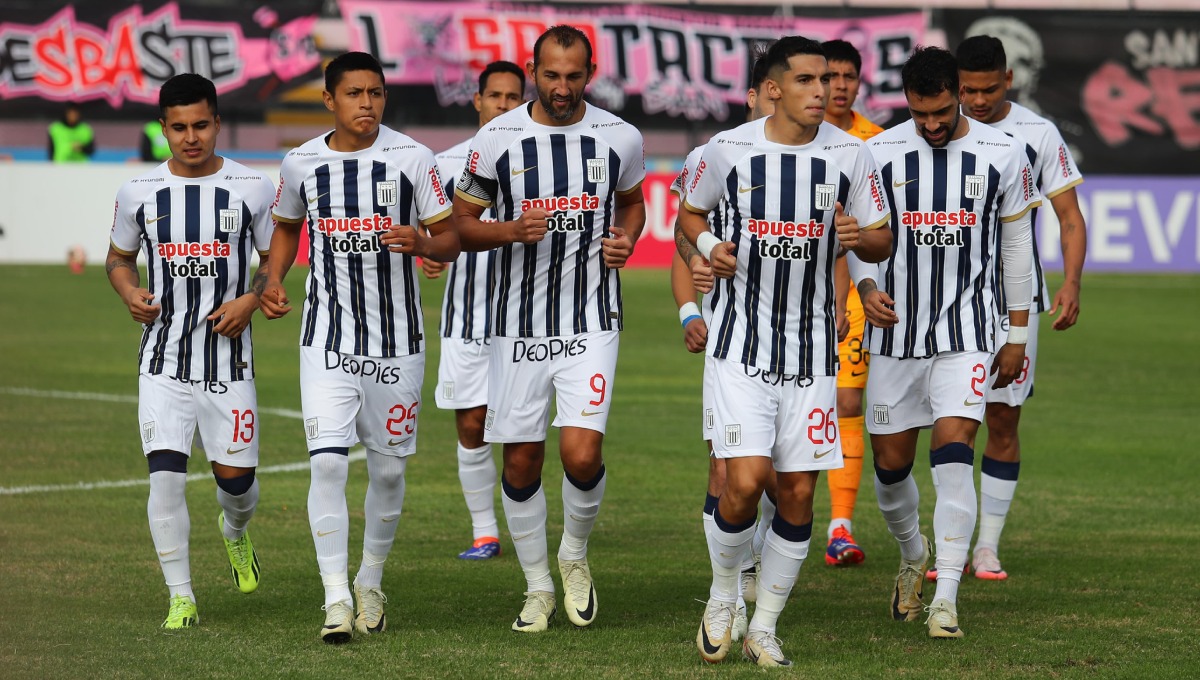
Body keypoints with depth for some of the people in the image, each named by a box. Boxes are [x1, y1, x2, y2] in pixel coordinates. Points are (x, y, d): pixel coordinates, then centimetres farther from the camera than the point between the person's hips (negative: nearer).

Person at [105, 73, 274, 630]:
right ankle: (181, 598, -2)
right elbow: (119, 258, 16)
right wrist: (131, 294, -5)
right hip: (163, 358, 0)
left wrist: (250, 300, -10)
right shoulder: (139, 192, 2)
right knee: (166, 475, -11)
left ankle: (235, 533, 41)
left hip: (228, 358, 0)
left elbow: (276, 259, 8)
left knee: (236, 475, 4)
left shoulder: (253, 189, -1)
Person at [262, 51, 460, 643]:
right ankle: (336, 598, -11)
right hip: (328, 338, 0)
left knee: (388, 468, 8)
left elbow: (451, 239, 0)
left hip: (397, 338, 0)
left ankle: (370, 583, 28)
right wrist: (274, 281, 4)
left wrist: (423, 244, -22)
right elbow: (286, 227, 21)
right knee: (328, 462, -13)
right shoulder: (301, 164, 2)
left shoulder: (411, 158, -4)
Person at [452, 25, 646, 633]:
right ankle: (538, 588, 23)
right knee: (521, 463, 5)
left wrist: (625, 240, -2)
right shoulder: (497, 139, -4)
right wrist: (512, 230, -16)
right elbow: (461, 224, 4)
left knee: (582, 455, -15)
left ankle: (575, 554, 15)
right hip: (520, 321, 1)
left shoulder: (619, 139, 0)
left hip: (592, 322, -1)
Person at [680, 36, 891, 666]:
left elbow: (882, 240, 8)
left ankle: (764, 628, 18)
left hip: (811, 343, 2)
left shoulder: (848, 154, 0)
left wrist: (859, 237, -15)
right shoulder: (729, 149, -4)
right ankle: (721, 599, 12)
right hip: (739, 340, -2)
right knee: (744, 482, -15)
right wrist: (710, 246, -8)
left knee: (798, 493, 2)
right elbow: (690, 213, 13)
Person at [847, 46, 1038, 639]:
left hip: (967, 332, -2)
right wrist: (867, 287, -15)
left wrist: (1018, 335, 9)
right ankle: (913, 555, 37)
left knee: (953, 457, -16)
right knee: (890, 465, 7)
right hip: (895, 331, 2)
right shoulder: (879, 155, -2)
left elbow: (1017, 246, 8)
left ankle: (946, 597, -13)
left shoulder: (1001, 155, -1)